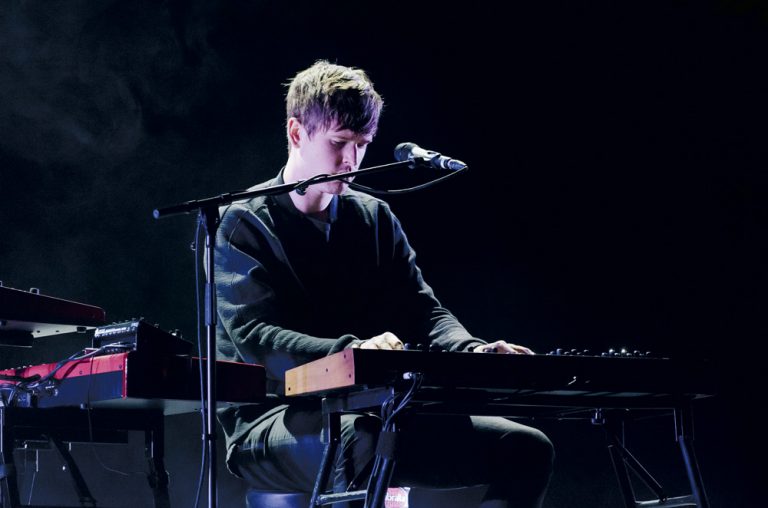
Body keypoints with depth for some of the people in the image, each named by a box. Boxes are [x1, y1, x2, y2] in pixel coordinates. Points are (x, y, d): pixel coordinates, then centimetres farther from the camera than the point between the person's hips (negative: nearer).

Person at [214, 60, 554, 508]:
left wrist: (473, 352, -16)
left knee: (527, 449, -8)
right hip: (272, 419, -6)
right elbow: (252, 336, -18)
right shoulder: (243, 224, -4)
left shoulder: (376, 217, 14)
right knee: (356, 444, -43)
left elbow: (424, 311, 9)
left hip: (372, 413, 7)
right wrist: (349, 352, -38)